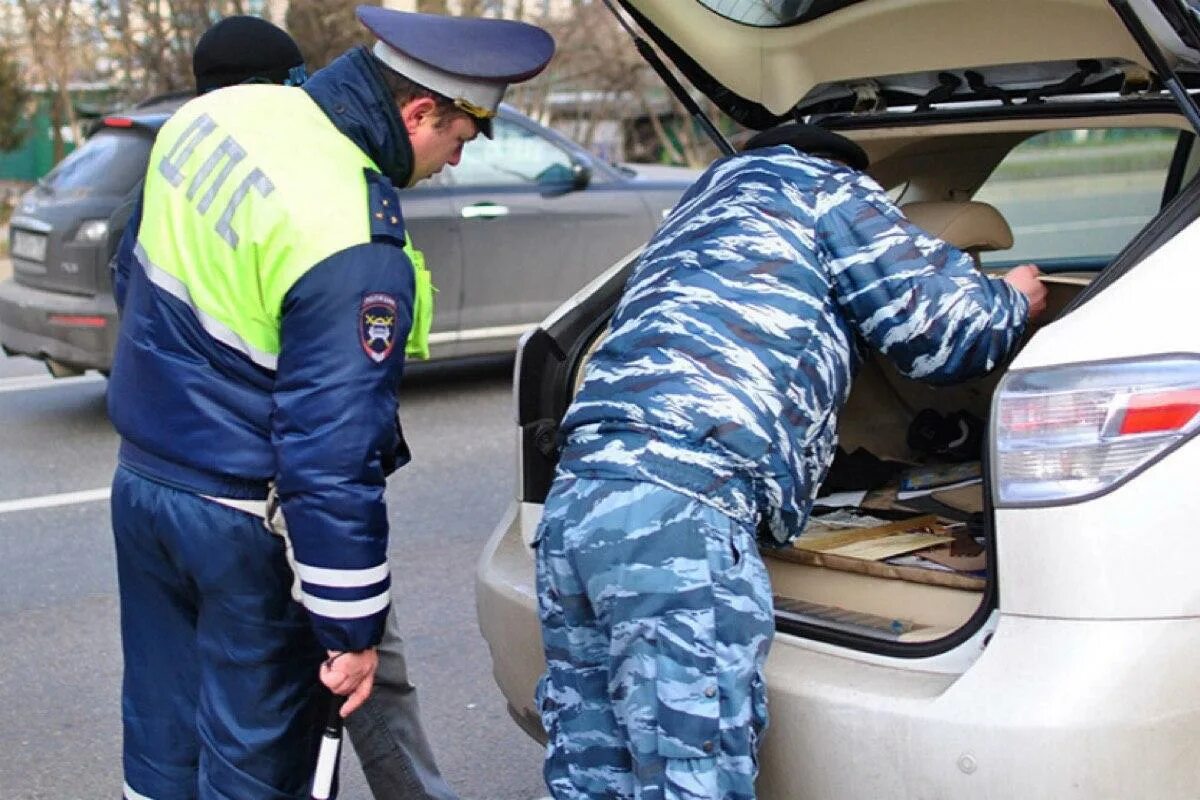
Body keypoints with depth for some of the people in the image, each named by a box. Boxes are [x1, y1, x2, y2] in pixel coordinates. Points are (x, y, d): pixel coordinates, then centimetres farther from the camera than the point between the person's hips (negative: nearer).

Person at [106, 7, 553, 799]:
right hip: (241, 523, -8)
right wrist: (353, 627, -17)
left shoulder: (212, 115, -2)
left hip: (141, 476, 8)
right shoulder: (355, 249, -28)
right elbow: (332, 459, -26)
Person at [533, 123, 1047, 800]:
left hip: (571, 504, 9)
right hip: (678, 516, -9)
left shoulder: (700, 211, 39)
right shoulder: (824, 187, 15)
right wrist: (1014, 300, 34)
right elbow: (939, 325, 11)